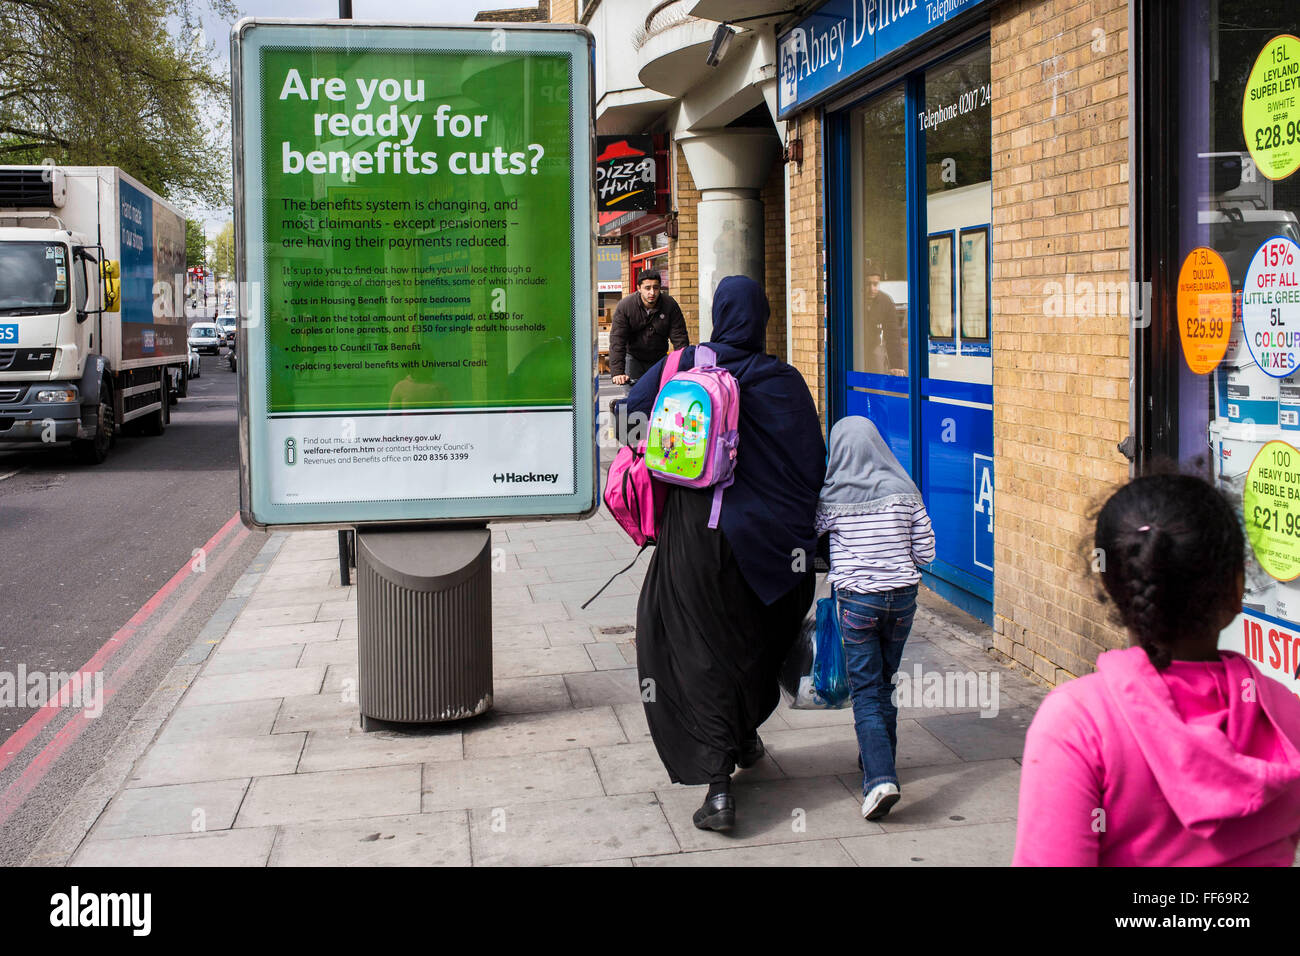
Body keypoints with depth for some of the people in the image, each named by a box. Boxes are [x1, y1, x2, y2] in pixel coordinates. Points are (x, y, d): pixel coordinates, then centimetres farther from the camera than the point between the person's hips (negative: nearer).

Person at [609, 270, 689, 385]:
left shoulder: (670, 305, -15)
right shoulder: (624, 306, -20)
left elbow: (679, 337, -14)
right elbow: (617, 340, -23)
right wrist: (617, 372, -32)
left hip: (659, 358, 2)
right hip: (633, 357, -2)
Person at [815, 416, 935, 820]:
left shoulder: (831, 497, -8)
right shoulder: (904, 491, -2)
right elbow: (926, 552, 0)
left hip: (855, 599, -3)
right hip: (902, 596, 3)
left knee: (866, 690, 1)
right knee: (885, 684, 19)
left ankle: (880, 778, -15)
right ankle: (878, 763, 31)